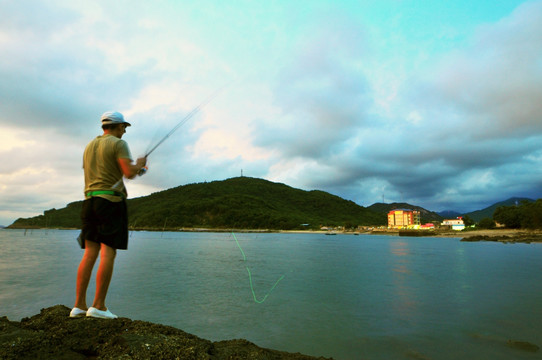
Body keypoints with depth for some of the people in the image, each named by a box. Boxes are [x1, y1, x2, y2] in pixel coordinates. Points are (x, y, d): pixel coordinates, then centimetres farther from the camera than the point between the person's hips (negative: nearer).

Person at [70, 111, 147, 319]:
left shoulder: (90, 146, 21)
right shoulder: (118, 144, -3)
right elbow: (129, 173, -15)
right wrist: (139, 164, 6)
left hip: (90, 200, 7)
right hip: (111, 200, -7)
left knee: (90, 253, 6)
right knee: (108, 253, -6)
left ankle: (79, 305, 6)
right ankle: (98, 306, -6)